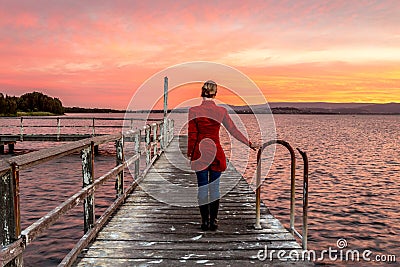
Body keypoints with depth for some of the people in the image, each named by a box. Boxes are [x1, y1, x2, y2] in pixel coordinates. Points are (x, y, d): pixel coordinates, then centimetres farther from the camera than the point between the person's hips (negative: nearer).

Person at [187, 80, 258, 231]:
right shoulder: (221, 111, -1)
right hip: (216, 152, 1)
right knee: (214, 187, 9)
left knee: (202, 187, 7)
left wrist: (189, 154, 6)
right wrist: (249, 144, 15)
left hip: (200, 152, -1)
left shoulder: (193, 111, -5)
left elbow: (191, 135, -4)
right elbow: (233, 131, 4)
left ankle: (205, 221, 12)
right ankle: (213, 221, 15)